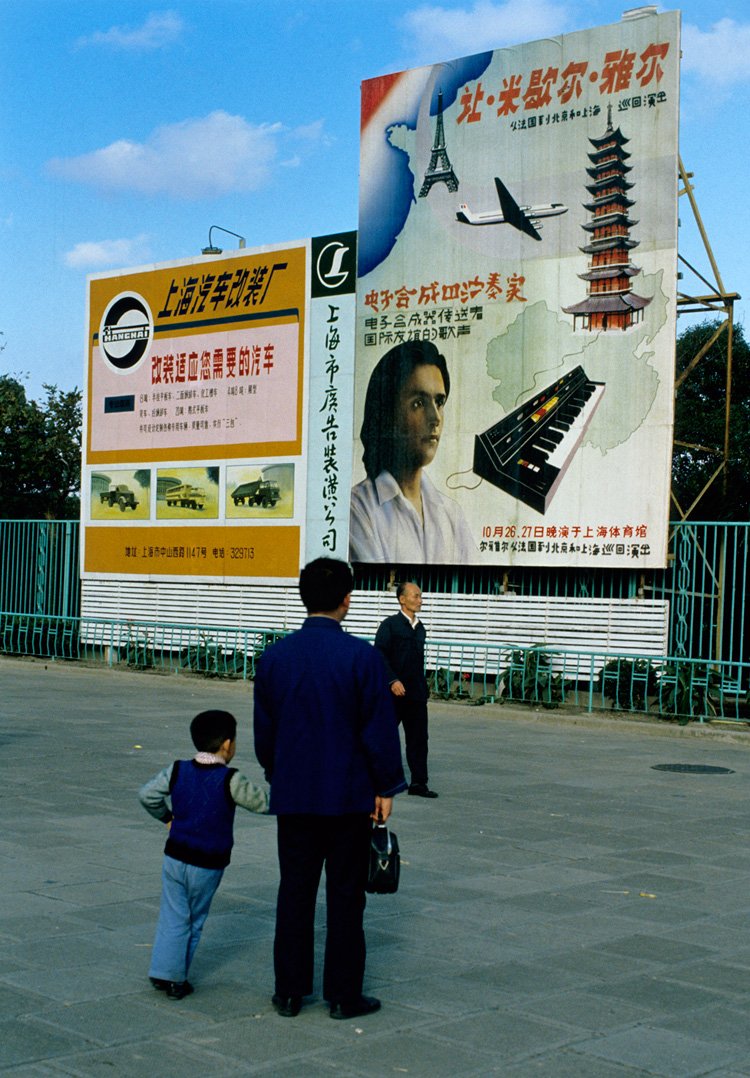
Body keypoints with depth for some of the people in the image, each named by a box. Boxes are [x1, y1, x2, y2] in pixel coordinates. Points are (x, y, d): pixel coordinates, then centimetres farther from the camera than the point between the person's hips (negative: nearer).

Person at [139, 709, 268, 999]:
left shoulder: (177, 771, -2)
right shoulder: (230, 781, -16)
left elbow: (147, 794, 4)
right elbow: (263, 803, -9)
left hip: (175, 858, 3)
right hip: (207, 866, -3)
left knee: (173, 917, 13)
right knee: (194, 921, 11)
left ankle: (163, 972, 9)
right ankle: (175, 980, 16)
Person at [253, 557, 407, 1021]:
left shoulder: (275, 657, -1)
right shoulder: (363, 657, -13)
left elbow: (264, 731, 8)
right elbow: (381, 729, -10)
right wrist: (386, 789, 0)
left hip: (294, 795, 3)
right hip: (350, 796, -3)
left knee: (295, 892, 12)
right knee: (346, 896, 7)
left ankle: (289, 991, 18)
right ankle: (344, 995, 13)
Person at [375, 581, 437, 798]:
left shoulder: (420, 628, 14)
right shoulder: (389, 625, -6)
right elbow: (379, 656, -13)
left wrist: (423, 687, 16)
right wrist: (393, 680, -21)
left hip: (416, 693, 6)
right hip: (394, 692, -6)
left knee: (418, 737, 2)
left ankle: (418, 782, 5)